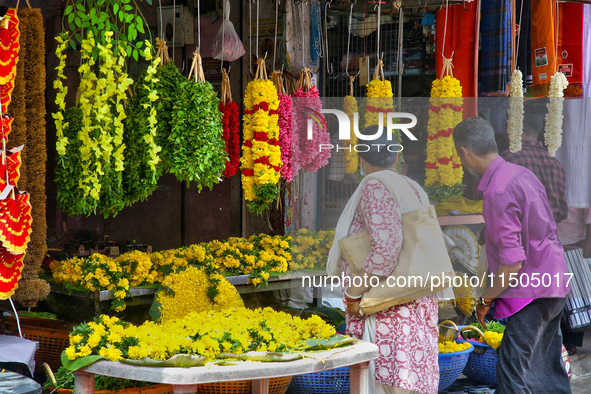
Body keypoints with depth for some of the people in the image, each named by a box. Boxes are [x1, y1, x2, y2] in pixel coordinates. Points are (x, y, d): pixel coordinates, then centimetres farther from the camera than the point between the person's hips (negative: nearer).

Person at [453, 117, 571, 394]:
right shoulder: (520, 174, 7)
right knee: (549, 371, 17)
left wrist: (486, 299, -10)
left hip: (529, 293, -10)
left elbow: (513, 262, -25)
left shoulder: (497, 193, -22)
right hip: (552, 283, 10)